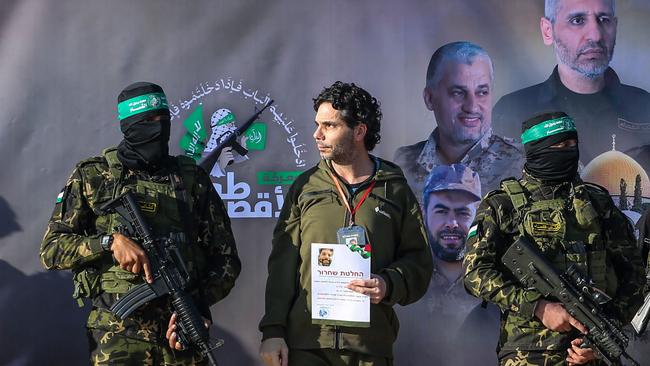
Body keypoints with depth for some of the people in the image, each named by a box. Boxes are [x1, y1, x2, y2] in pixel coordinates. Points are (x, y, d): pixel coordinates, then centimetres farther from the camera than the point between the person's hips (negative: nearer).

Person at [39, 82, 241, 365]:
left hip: (182, 330, 2)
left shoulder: (192, 178, 7)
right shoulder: (93, 176, 3)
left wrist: (197, 305, -10)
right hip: (118, 334, -2)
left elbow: (225, 258, 7)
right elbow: (51, 250, 1)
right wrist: (111, 242, -14)